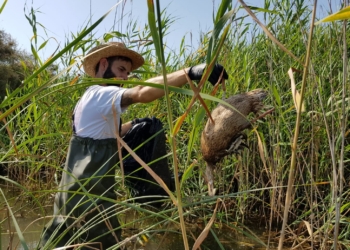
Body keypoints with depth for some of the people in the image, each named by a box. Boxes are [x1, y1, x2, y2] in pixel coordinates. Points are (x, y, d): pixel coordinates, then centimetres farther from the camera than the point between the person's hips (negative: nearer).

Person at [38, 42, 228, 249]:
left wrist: (133, 125, 10)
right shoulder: (100, 94, -16)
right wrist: (191, 73, -41)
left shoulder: (93, 98, 17)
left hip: (79, 186, 11)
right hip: (90, 191, -11)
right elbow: (142, 93, -35)